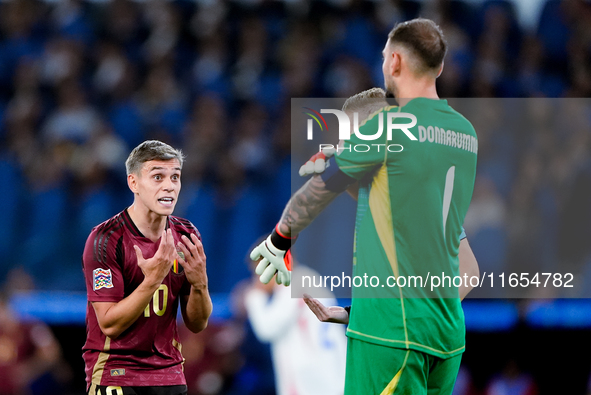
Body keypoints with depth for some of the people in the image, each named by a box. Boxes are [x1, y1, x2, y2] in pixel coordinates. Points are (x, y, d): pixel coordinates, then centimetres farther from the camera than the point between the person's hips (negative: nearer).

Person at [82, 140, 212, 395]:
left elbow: (197, 325, 6)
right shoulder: (105, 239, -13)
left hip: (169, 374, 5)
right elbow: (109, 324, -17)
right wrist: (152, 280, -26)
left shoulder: (186, 236, 4)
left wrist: (199, 284, -13)